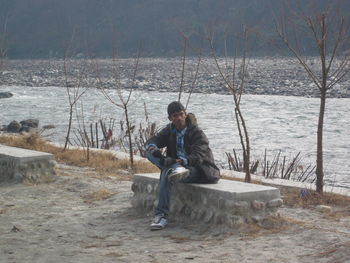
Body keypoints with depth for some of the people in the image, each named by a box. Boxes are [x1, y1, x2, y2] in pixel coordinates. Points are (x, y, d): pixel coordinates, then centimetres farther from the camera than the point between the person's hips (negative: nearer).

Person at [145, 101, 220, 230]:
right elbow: (151, 142, 2)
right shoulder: (170, 130, 7)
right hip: (178, 165, 6)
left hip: (199, 170, -6)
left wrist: (178, 161, -40)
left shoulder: (197, 132, -11)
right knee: (149, 152, -12)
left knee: (166, 175, -36)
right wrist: (155, 151, -24)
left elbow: (197, 157, -24)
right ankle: (174, 170, -37)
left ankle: (161, 215, -35)